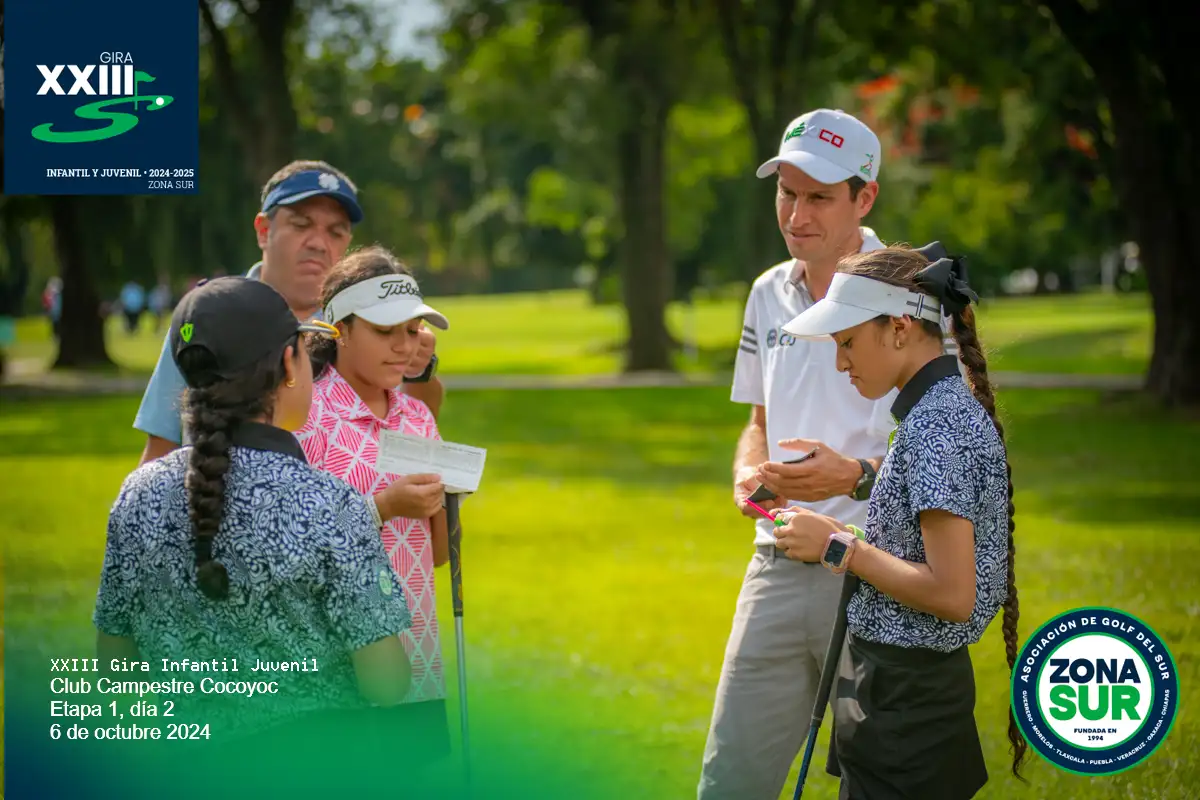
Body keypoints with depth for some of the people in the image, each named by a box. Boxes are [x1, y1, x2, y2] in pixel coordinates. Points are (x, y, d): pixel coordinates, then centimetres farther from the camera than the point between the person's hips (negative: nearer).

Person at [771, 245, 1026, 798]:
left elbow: (951, 595, -24)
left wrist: (840, 548, -16)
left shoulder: (932, 427, -20)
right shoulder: (952, 408, 11)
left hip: (903, 700, -10)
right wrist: (849, 539, 12)